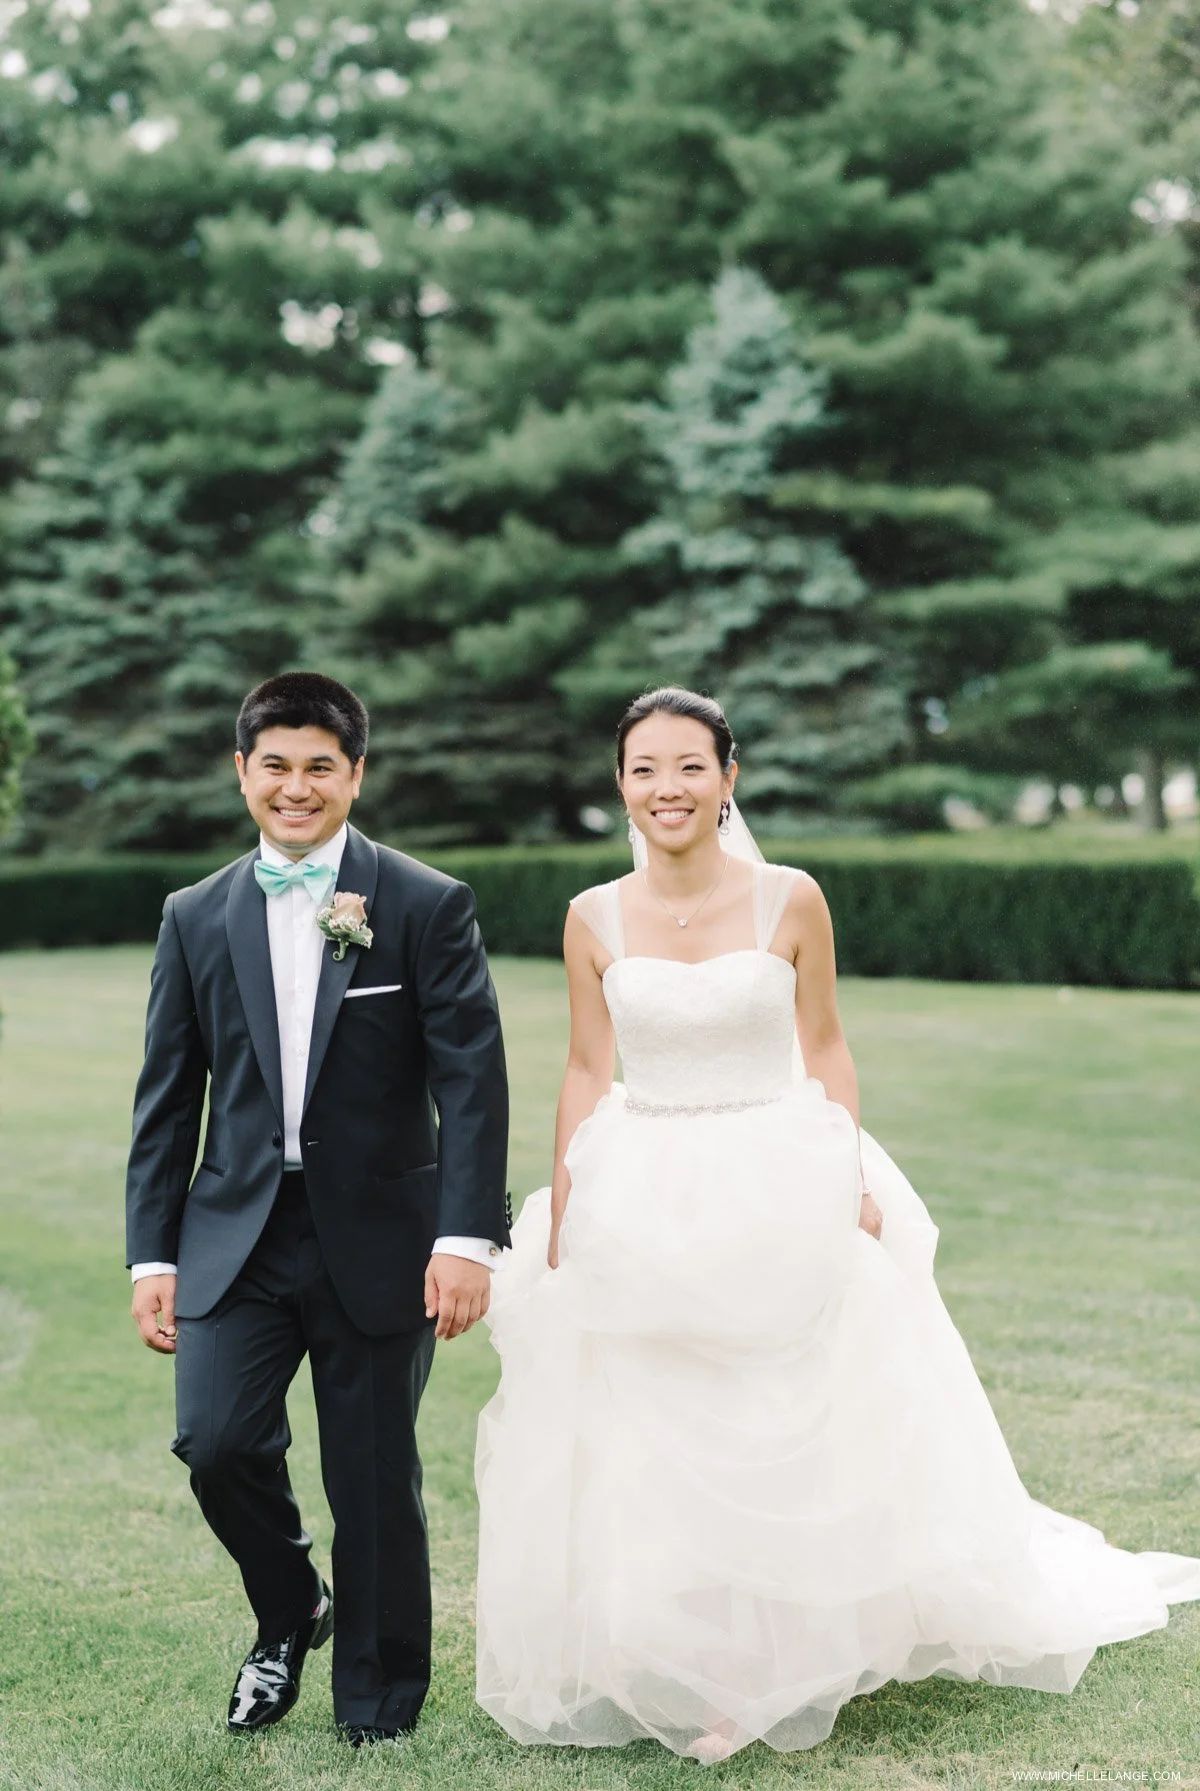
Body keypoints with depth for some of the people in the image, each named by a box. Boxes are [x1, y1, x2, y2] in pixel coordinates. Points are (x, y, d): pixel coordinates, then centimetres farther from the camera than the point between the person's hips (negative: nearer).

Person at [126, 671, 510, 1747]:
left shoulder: (427, 907, -3)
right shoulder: (197, 919, 7)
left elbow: (472, 1081, -7)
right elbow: (168, 1099, 10)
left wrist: (467, 1238, -16)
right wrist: (153, 1253, 5)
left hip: (378, 1237, -2)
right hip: (237, 1236, 2)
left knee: (376, 1484, 5)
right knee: (216, 1441, -12)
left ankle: (379, 1705, 25)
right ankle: (289, 1614, 18)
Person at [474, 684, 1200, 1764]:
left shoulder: (790, 902, -4)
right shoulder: (595, 919, 0)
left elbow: (825, 1052, 2)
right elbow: (586, 1075, 5)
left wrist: (853, 1185, -6)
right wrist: (559, 1219, 1)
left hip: (779, 1194, -1)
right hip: (638, 1206, 2)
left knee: (787, 1441, 5)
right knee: (643, 1455, 6)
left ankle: (781, 1659, 24)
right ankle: (671, 1669, 26)